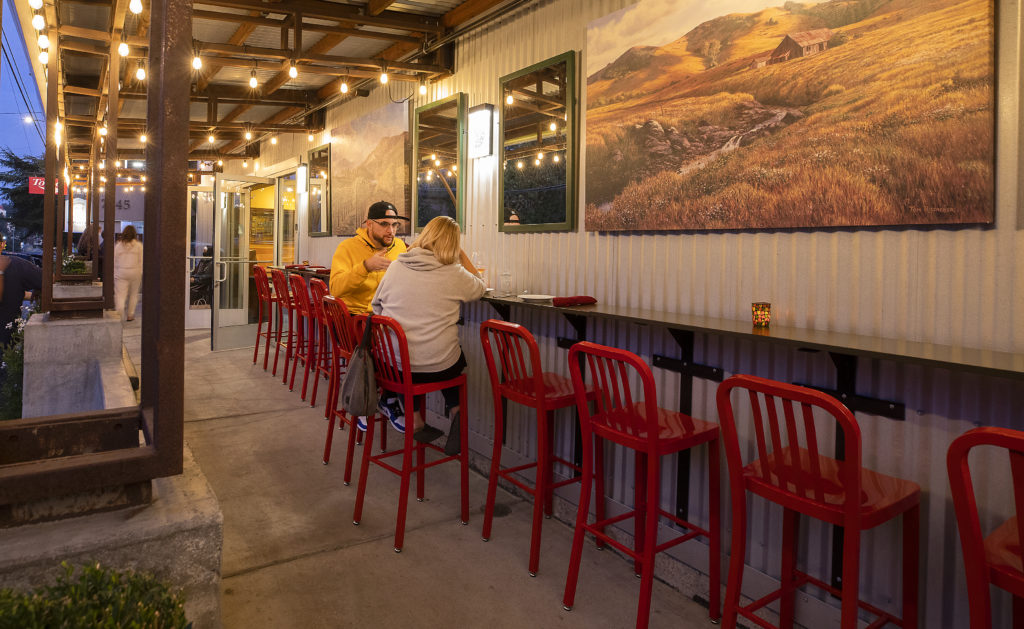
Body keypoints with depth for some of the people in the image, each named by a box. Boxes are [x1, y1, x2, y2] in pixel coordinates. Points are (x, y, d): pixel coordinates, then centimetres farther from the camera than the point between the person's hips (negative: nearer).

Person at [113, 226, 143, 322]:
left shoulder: (118, 245, 2)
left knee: (120, 295, -3)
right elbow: (141, 261, -1)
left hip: (121, 273, 0)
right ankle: (130, 315, 21)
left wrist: (114, 274, 11)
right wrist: (141, 274, 5)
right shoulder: (138, 245, 0)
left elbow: (114, 261, 4)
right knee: (133, 295, 14)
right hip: (135, 272, 0)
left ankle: (119, 315, -21)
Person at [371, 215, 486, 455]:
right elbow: (480, 287, 12)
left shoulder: (396, 267, -1)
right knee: (457, 357, 31)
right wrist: (462, 256, 14)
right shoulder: (454, 273, -10)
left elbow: (377, 306, 12)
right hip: (437, 368, -2)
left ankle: (415, 421, 30)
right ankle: (455, 409, 16)